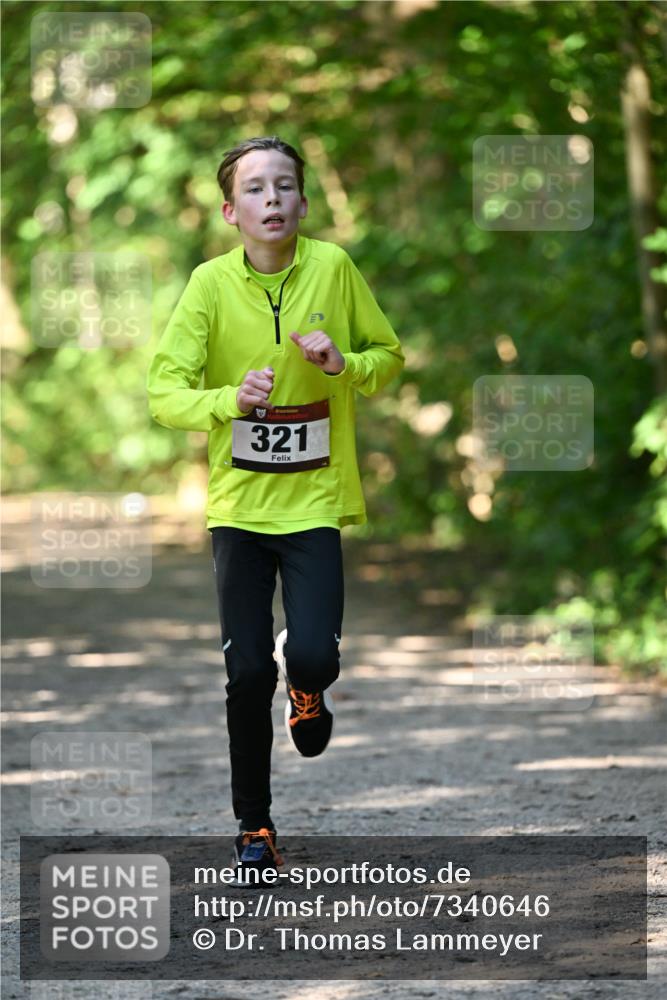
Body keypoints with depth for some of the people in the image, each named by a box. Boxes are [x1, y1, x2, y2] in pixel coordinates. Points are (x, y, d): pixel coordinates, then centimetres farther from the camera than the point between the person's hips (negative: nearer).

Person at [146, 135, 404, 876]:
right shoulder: (211, 284, -9)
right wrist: (229, 399, -30)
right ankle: (252, 823, 17)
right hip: (239, 504, 0)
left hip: (315, 503, 0)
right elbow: (164, 392, -11)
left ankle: (307, 686, 22)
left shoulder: (333, 268, -6)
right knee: (247, 672, -2)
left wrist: (342, 364, -14)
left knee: (312, 655, -17)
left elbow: (390, 356, 7)